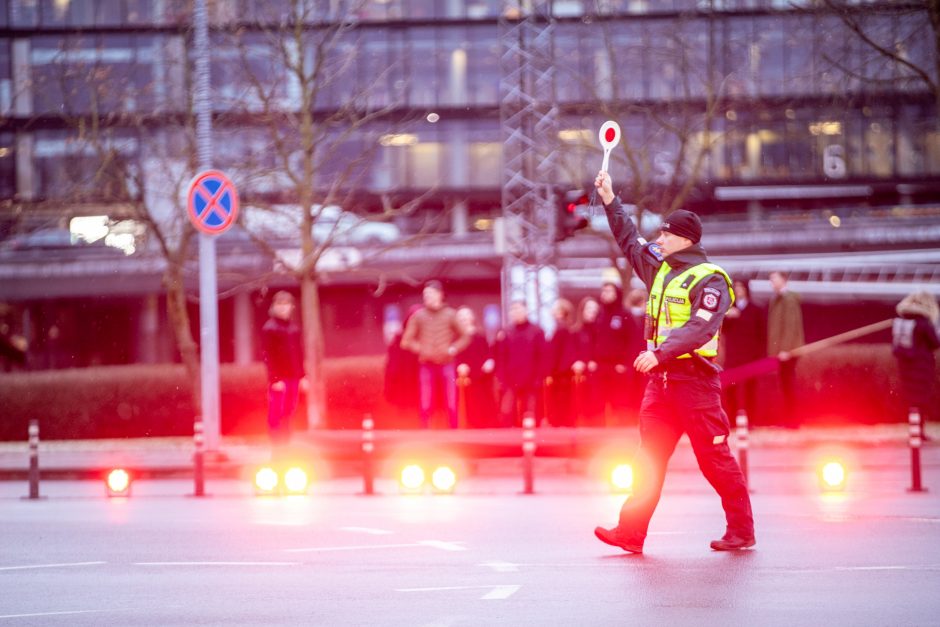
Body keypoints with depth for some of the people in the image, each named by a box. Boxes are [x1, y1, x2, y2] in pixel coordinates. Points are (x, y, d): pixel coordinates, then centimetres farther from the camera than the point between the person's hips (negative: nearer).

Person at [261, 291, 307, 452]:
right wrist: (275, 378, -17)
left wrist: (302, 376, 13)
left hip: (293, 378, 6)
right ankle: (277, 447, -3)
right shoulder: (269, 328, -5)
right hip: (278, 379, -6)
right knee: (276, 414, -5)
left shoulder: (294, 327, 13)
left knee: (288, 413, 8)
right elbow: (267, 355, -10)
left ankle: (286, 446, 15)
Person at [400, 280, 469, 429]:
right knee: (425, 407, -2)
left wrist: (454, 348, -7)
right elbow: (406, 341, 7)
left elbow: (464, 337, 10)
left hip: (447, 364, -1)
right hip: (426, 365, 1)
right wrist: (420, 348, -10)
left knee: (452, 406, -5)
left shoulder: (450, 315, 5)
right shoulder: (418, 316, 6)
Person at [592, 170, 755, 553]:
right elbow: (629, 241, 31)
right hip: (661, 378, 8)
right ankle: (631, 532, 0)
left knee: (714, 457, -4)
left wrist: (660, 352, -32)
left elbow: (701, 328, -23)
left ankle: (741, 529, 4)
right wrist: (610, 200, 28)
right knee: (650, 457, 3)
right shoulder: (660, 268, 16)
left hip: (694, 379, -8)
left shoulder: (708, 279, -9)